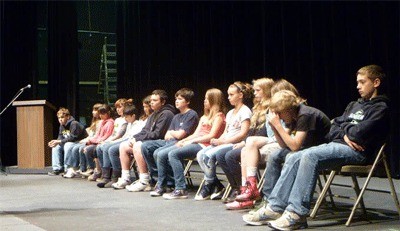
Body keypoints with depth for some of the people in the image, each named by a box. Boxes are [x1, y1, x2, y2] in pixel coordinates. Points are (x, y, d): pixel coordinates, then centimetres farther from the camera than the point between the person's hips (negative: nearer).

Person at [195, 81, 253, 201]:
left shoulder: (245, 111, -4)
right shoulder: (230, 113, 23)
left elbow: (243, 134, -14)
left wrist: (222, 141, -15)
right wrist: (217, 140, -4)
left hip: (236, 144, -8)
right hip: (225, 143, 8)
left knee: (209, 155, -27)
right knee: (200, 155, -13)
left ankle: (209, 186, -9)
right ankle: (217, 186, -9)